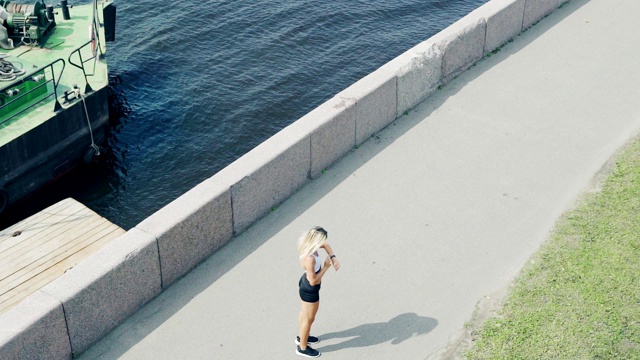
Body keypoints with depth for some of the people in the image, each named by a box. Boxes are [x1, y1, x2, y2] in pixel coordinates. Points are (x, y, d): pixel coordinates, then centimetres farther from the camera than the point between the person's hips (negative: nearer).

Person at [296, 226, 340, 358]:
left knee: (304, 312, 31)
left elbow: (326, 245, 3)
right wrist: (326, 266, -25)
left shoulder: (307, 244, -16)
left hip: (305, 283, 9)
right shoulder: (309, 259, -41)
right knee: (309, 319, 15)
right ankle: (302, 348, 38)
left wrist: (333, 258, -12)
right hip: (310, 290, -9)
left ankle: (301, 337, 56)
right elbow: (313, 281, -31)